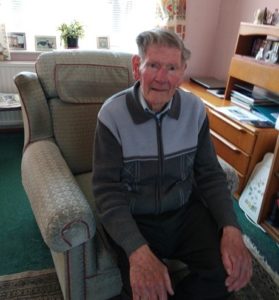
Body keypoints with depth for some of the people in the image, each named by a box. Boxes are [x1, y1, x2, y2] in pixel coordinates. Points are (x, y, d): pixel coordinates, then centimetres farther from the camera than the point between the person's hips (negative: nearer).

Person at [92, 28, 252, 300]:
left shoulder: (195, 109, -4)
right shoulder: (112, 114, -15)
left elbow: (210, 174, 1)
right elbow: (107, 191, -17)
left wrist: (231, 228, -16)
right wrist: (138, 251, -32)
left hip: (186, 211, 4)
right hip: (134, 219, -3)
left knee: (230, 270, -14)